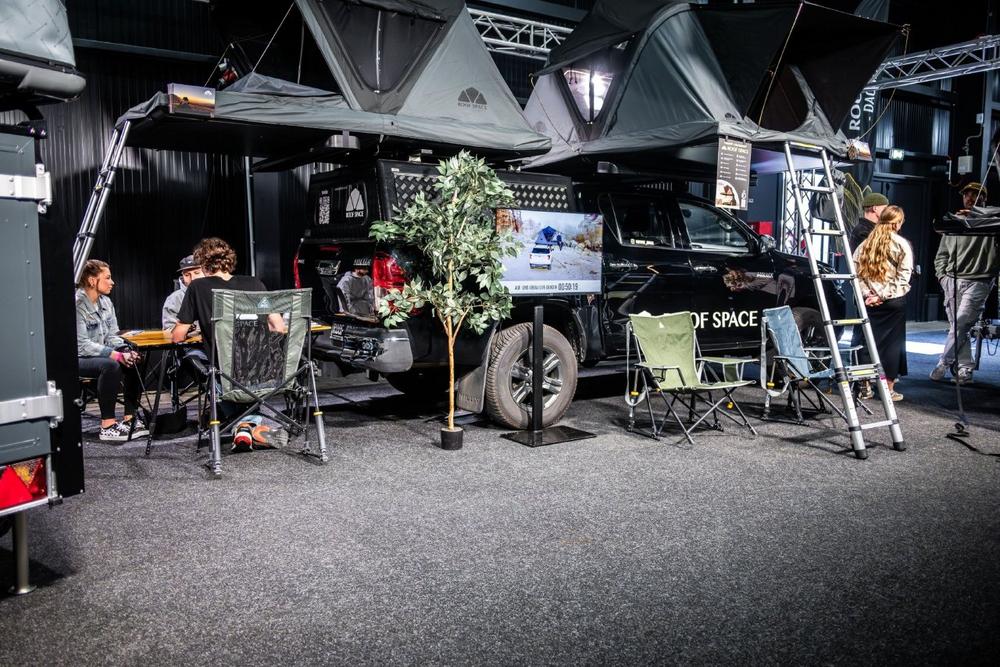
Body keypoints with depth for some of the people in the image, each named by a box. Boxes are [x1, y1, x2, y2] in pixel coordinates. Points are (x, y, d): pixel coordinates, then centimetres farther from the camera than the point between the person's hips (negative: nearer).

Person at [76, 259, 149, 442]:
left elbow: (113, 336, 7)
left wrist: (125, 351, -14)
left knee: (133, 362, -18)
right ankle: (107, 426, -29)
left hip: (100, 355, 7)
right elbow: (82, 345, -23)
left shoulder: (106, 302, 5)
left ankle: (130, 418, -13)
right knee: (110, 365, -34)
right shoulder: (77, 305, -18)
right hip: (77, 358, -7)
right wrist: (116, 355, -30)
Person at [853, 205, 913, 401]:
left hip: (869, 301, 4)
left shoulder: (865, 243, 6)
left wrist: (867, 293, -2)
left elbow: (855, 270, 2)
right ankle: (889, 388, 7)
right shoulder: (902, 245, -4)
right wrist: (884, 295, -10)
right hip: (893, 302, -3)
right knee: (892, 342, 4)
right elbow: (903, 277, -10)